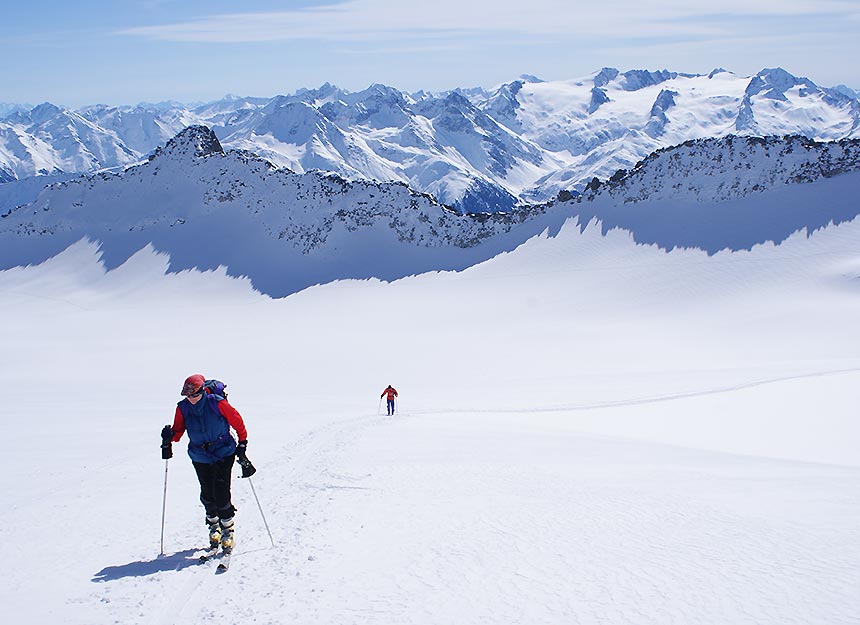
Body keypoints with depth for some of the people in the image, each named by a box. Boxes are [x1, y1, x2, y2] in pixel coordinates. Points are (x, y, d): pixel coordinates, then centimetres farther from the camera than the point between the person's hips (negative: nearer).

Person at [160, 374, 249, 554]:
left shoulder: (217, 403, -16)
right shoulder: (183, 408, -6)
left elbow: (237, 421, -5)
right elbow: (178, 429, 5)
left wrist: (242, 445, -2)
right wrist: (170, 437, -18)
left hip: (224, 453, -3)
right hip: (200, 457, 3)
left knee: (221, 494, -10)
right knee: (207, 495, 5)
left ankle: (227, 531, 8)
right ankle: (213, 526, 30)